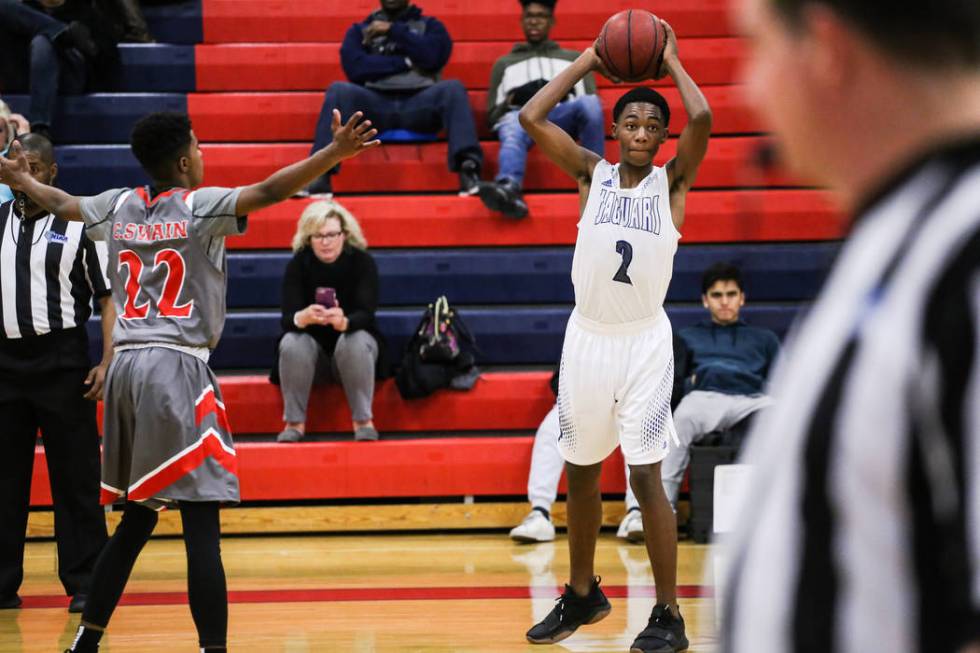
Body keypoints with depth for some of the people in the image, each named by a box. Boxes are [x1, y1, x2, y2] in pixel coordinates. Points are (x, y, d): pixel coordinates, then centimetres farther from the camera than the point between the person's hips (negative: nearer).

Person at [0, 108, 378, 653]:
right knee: (201, 527, -10)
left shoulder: (119, 207, 12)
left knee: (137, 517, 19)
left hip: (126, 367, 7)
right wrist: (336, 153, -23)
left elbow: (61, 203, 30)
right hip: (177, 368, -7)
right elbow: (269, 191, -18)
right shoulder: (199, 207, -5)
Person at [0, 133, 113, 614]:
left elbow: (109, 297, -2)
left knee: (76, 478, -2)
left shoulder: (80, 224, -1)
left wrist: (107, 363, -11)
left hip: (62, 361, -4)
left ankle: (84, 583, 2)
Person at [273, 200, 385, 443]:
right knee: (292, 342, -30)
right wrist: (304, 318, -47)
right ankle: (294, 421, -19)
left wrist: (343, 322, -49)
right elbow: (287, 318, -21)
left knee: (355, 341, -34)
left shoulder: (362, 261, -14)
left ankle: (363, 420, -23)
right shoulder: (298, 264, -12)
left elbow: (366, 314, -25)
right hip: (314, 350, 1)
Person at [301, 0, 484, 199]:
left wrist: (394, 30, 2)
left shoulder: (429, 25, 21)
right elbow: (354, 67, 1)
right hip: (374, 104, 1)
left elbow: (434, 56, -1)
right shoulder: (360, 30, 22)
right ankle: (319, 175, -40)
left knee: (453, 89, -30)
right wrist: (406, 62, 0)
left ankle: (468, 169, -46)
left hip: (420, 104, 0)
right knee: (339, 91, -28)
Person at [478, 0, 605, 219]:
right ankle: (509, 190, -73)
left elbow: (590, 104, 16)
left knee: (589, 103, -37)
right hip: (519, 115, -1)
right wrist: (513, 99, 0)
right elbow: (492, 115, 22)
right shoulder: (504, 64, 32)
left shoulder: (574, 59, 31)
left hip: (561, 118, 1)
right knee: (512, 133, -41)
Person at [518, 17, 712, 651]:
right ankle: (583, 594, 31)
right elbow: (531, 117, -6)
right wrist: (587, 62, -1)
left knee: (646, 477, -6)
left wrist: (671, 62, -6)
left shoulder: (672, 181, -3)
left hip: (645, 341, -3)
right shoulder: (591, 173, 3)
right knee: (581, 472, 14)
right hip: (588, 337, 3)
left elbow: (702, 118, -20)